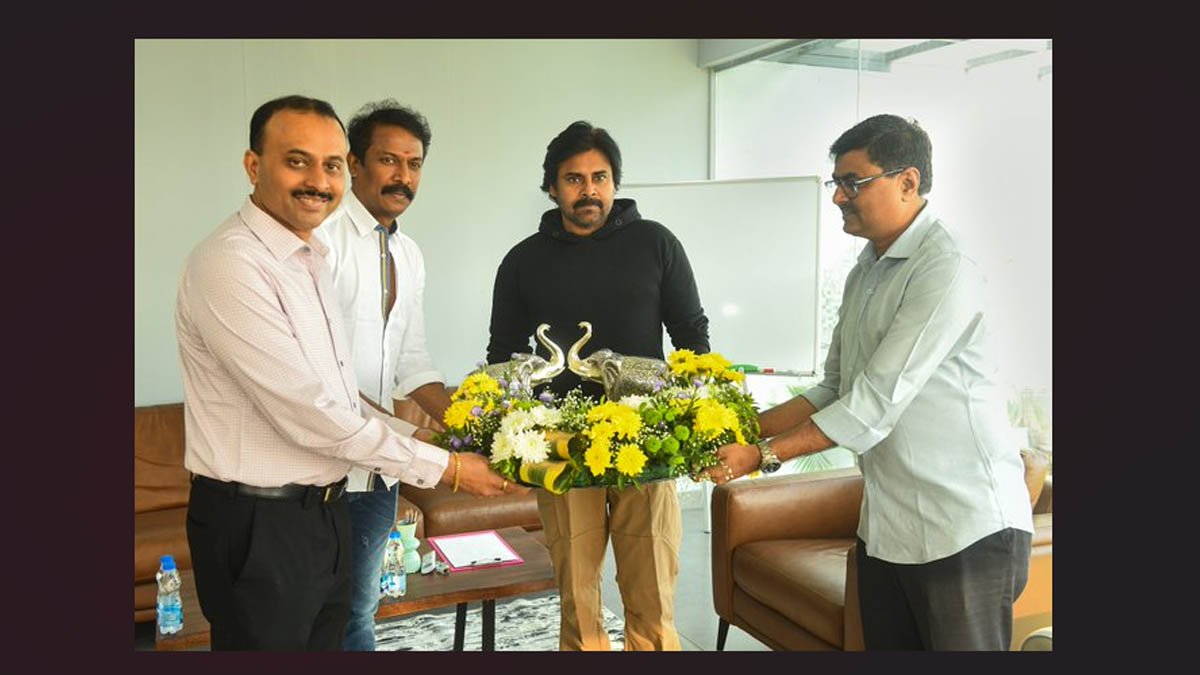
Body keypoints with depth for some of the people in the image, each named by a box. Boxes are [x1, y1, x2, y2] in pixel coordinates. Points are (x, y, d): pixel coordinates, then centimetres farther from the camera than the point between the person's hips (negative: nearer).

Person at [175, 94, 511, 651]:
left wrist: (415, 436, 5)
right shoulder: (230, 266, -21)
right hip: (258, 526, -9)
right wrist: (444, 468, -17)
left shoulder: (309, 259, 10)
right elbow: (309, 415, -24)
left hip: (322, 510, 9)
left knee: (327, 639, 21)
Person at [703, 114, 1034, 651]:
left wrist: (764, 455, -17)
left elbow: (875, 405, -21)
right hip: (885, 525, 8)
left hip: (966, 527, -8)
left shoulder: (945, 273, -17)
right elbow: (834, 391, 12)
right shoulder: (865, 272, 12)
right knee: (885, 647, 14)